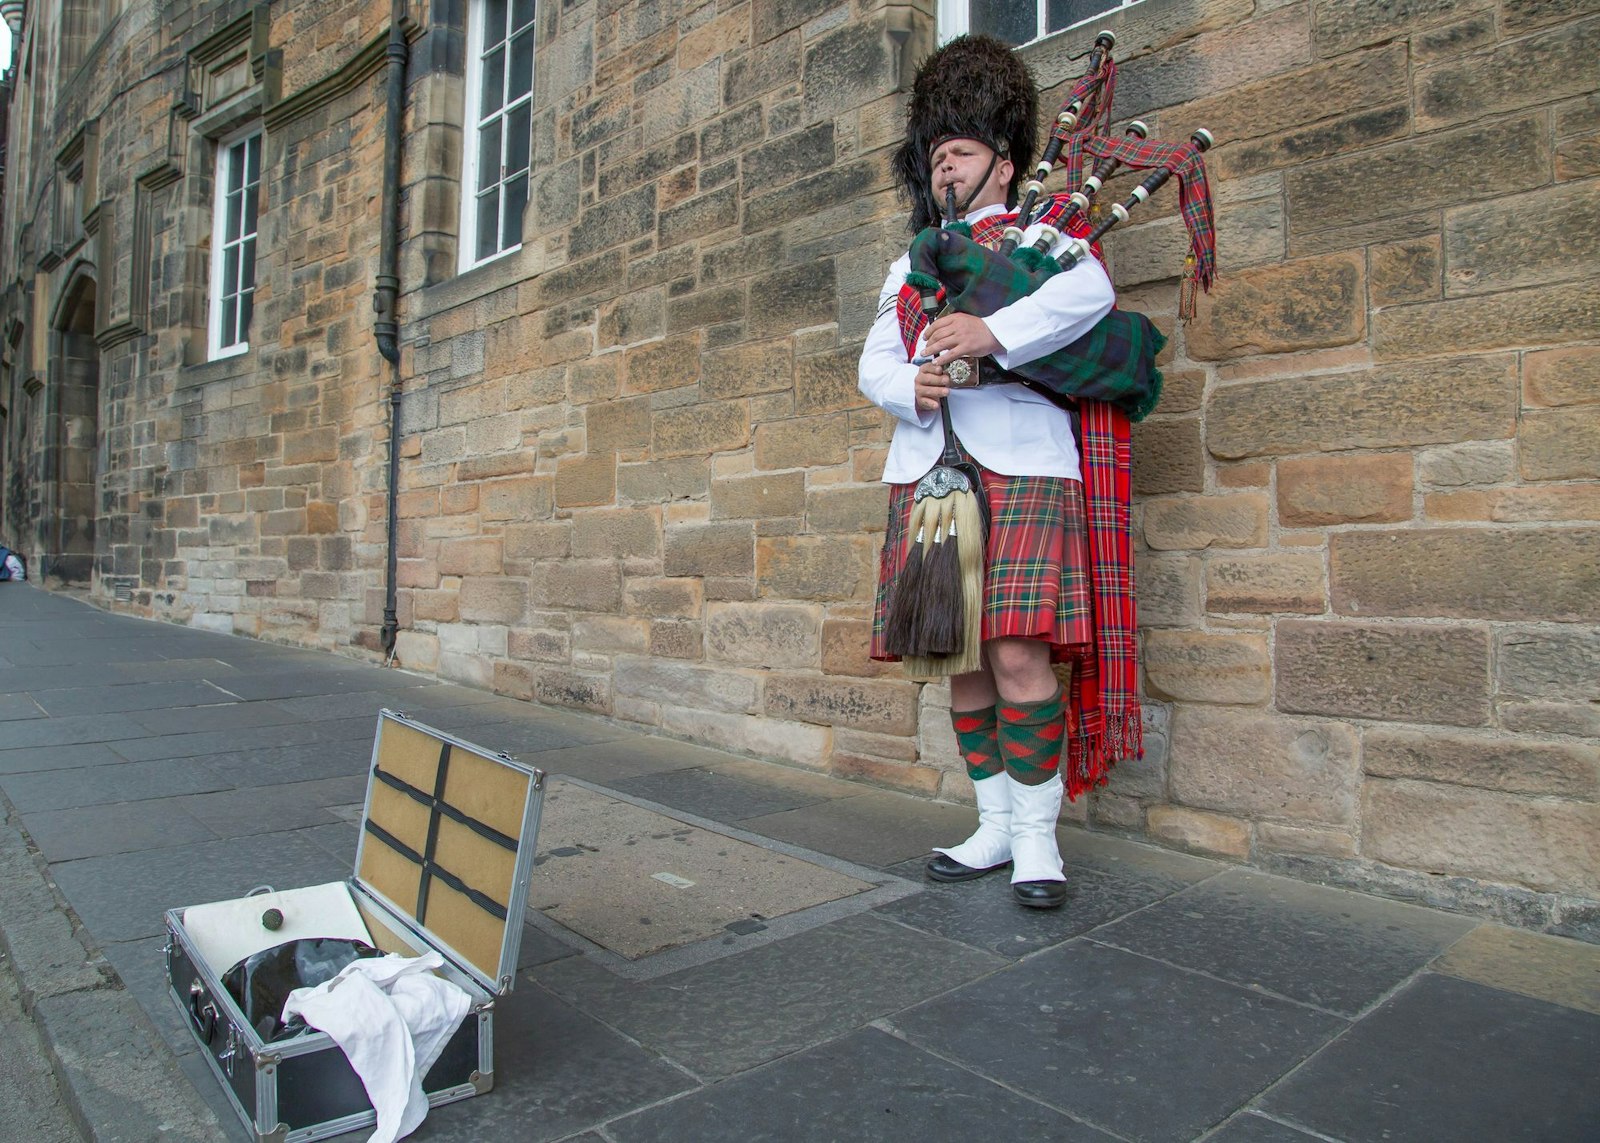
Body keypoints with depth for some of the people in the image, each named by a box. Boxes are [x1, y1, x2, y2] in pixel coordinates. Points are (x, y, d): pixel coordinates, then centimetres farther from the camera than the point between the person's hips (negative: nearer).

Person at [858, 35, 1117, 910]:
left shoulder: (1046, 240, 13)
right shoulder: (910, 269, 27)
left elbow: (1090, 291, -10)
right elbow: (873, 363, 14)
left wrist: (990, 333, -24)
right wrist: (911, 388, -9)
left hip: (1021, 468, -4)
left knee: (1018, 655, -13)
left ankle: (1037, 835, 4)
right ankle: (996, 827, 18)